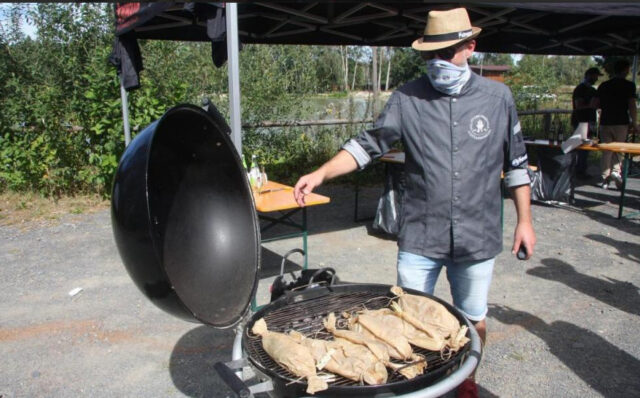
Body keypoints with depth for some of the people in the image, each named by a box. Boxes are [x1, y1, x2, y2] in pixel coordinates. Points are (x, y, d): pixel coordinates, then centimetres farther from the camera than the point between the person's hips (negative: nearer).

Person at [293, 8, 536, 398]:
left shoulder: (498, 97, 0)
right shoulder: (407, 99, -4)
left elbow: (516, 163, 7)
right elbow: (367, 145, -2)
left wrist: (525, 220, 8)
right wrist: (321, 174, -14)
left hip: (478, 238, 2)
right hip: (420, 238, -1)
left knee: (473, 321, 18)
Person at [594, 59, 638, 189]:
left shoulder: (603, 86, 6)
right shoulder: (629, 85, -6)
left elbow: (596, 104, 6)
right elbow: (632, 106, -10)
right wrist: (634, 123, -2)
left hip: (605, 123, 3)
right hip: (621, 123, -3)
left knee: (606, 151, 8)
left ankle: (604, 179, 5)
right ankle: (616, 171, -12)